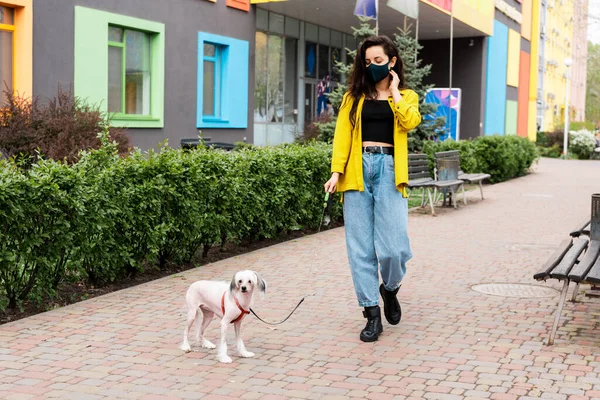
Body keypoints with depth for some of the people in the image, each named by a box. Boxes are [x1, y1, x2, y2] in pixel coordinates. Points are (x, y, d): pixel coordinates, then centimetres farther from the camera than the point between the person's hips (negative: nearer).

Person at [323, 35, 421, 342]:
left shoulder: (406, 96, 14)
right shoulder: (353, 96, 16)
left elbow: (411, 121, -8)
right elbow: (342, 135, 6)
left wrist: (394, 91, 1)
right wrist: (336, 171, -6)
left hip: (388, 169, -1)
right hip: (357, 170, 1)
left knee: (393, 246, -9)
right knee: (360, 247, -1)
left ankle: (390, 289, 23)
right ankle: (372, 314, 7)